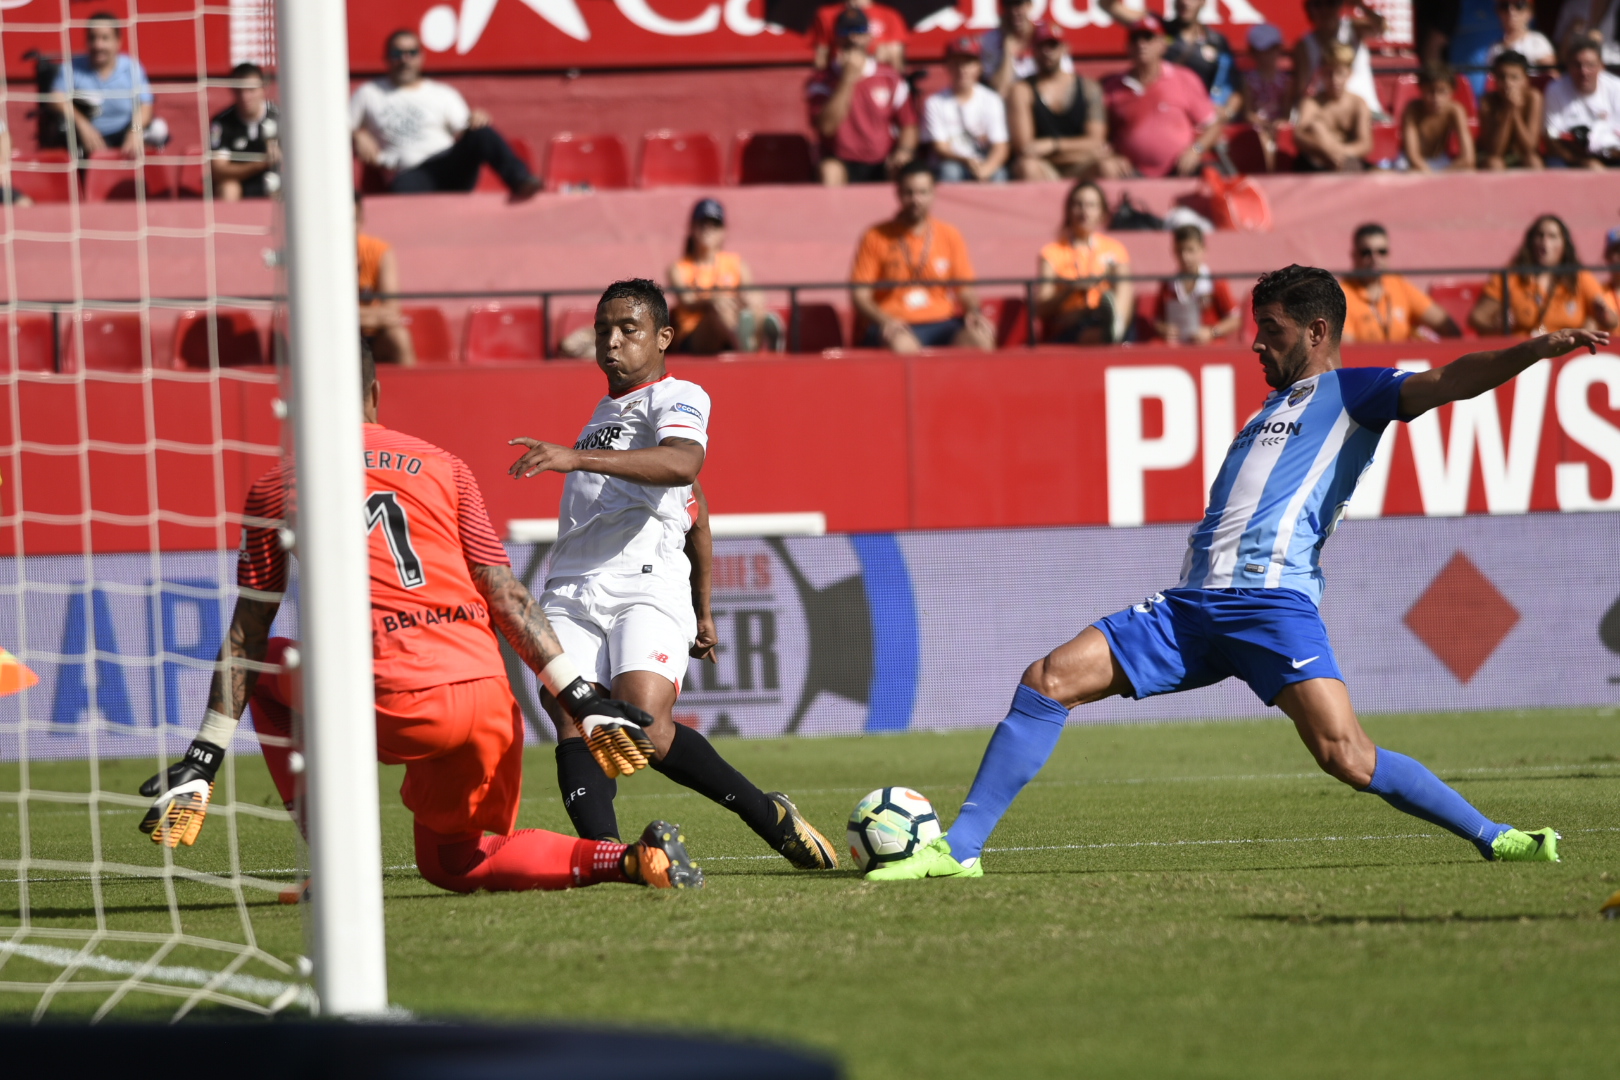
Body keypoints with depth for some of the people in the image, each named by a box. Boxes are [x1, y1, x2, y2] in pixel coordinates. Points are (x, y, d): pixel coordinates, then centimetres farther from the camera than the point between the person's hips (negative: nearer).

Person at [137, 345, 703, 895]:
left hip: (396, 707, -3)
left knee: (266, 673, 26)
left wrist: (203, 760, 14)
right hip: (489, 701, 3)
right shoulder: (443, 466, 14)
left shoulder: (276, 488, 10)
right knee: (451, 862, 25)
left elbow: (246, 635, 11)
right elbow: (506, 597, 7)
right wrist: (582, 699, 8)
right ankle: (632, 859, 1)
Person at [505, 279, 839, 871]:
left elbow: (682, 464, -20)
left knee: (643, 728, -24)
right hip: (570, 591, 7)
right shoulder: (605, 411, 32)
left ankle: (769, 816, -4)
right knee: (568, 712, -20)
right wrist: (702, 609, 43)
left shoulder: (677, 397, 5)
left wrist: (578, 457, -32)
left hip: (647, 584, -7)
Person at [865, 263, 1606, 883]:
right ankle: (960, 847, 0)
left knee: (1345, 756, -23)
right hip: (1193, 605, 8)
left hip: (1273, 602, -8)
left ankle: (1491, 839, -7)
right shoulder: (1273, 411, 30)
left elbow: (1451, 381, -9)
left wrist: (1538, 348, -24)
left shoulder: (1352, 393, 6)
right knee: (1046, 682, -2)